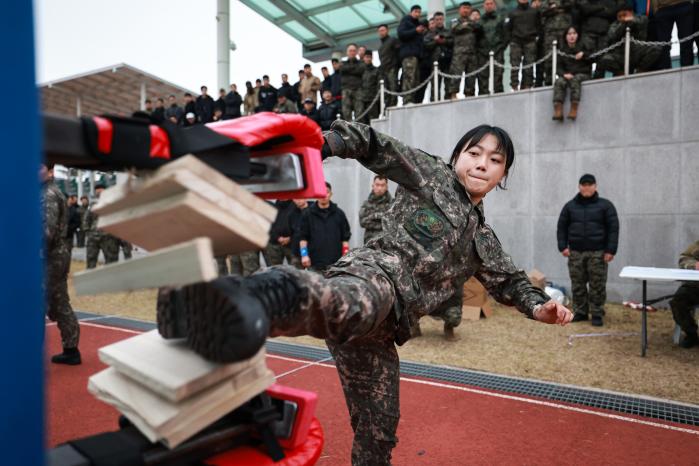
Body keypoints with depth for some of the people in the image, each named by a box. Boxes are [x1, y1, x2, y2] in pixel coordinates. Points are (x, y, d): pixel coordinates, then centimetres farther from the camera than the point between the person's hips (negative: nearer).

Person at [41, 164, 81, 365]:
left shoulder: (48, 194, -12)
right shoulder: (55, 192, 18)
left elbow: (48, 230, -21)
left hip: (50, 256, -9)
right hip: (61, 253, 9)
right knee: (61, 304, 12)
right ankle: (71, 350, 17)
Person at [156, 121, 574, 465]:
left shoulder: (483, 240, 30)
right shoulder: (432, 175, 12)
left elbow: (510, 281, 36)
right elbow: (376, 145, 5)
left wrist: (540, 307, 15)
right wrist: (324, 145, -13)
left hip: (382, 327, 8)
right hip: (374, 275, -8)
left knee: (378, 432, 14)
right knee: (347, 303, -45)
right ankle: (234, 306, -76)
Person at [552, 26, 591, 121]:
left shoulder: (583, 47, 8)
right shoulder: (562, 50, 13)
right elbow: (559, 67, 7)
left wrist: (583, 54, -14)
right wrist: (564, 74, -15)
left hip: (582, 74, -2)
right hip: (567, 75, 2)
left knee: (575, 79, -36)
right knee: (559, 82, -31)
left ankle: (574, 110, -48)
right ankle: (558, 111, -45)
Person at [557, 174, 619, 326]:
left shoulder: (605, 205, 2)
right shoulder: (570, 206, 9)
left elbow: (613, 228, -1)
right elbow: (562, 227, 10)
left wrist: (610, 250, -8)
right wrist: (563, 246, 0)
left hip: (597, 253, -2)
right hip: (575, 252, 2)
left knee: (597, 286, 0)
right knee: (578, 285, 7)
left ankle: (597, 314, 10)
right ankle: (580, 312, 18)